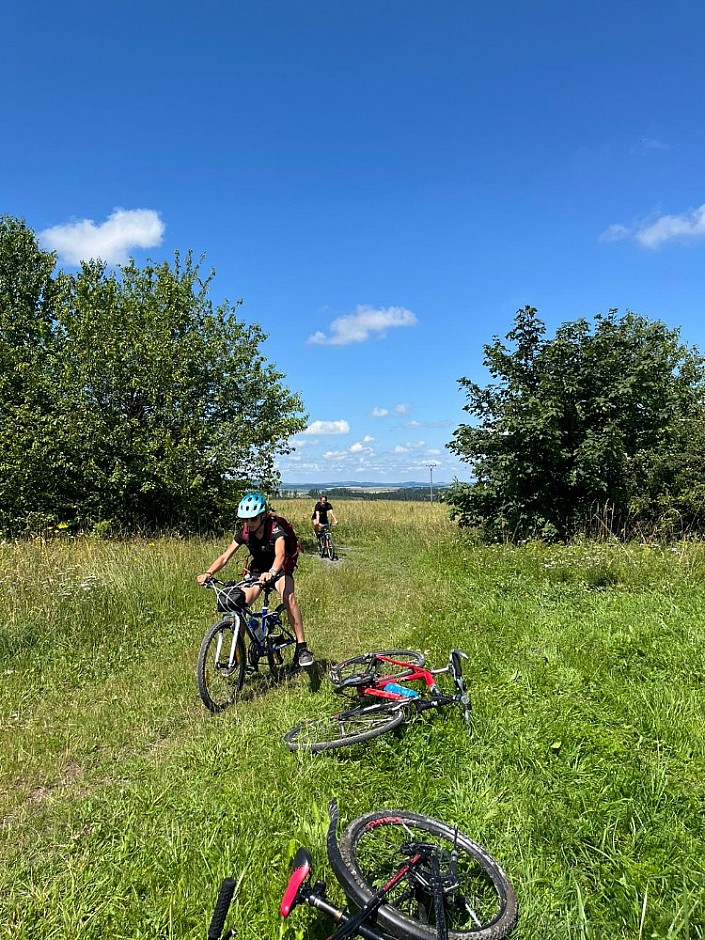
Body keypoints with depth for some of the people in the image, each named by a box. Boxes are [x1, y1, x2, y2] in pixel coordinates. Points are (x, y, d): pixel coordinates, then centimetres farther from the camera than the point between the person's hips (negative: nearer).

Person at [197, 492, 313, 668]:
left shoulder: (276, 529, -26)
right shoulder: (244, 533, -12)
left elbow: (280, 554, -43)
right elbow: (225, 556, -16)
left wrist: (271, 573, -63)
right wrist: (208, 572, -33)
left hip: (280, 569, -4)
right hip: (257, 569, 5)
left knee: (288, 597, -33)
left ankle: (302, 647, -27)